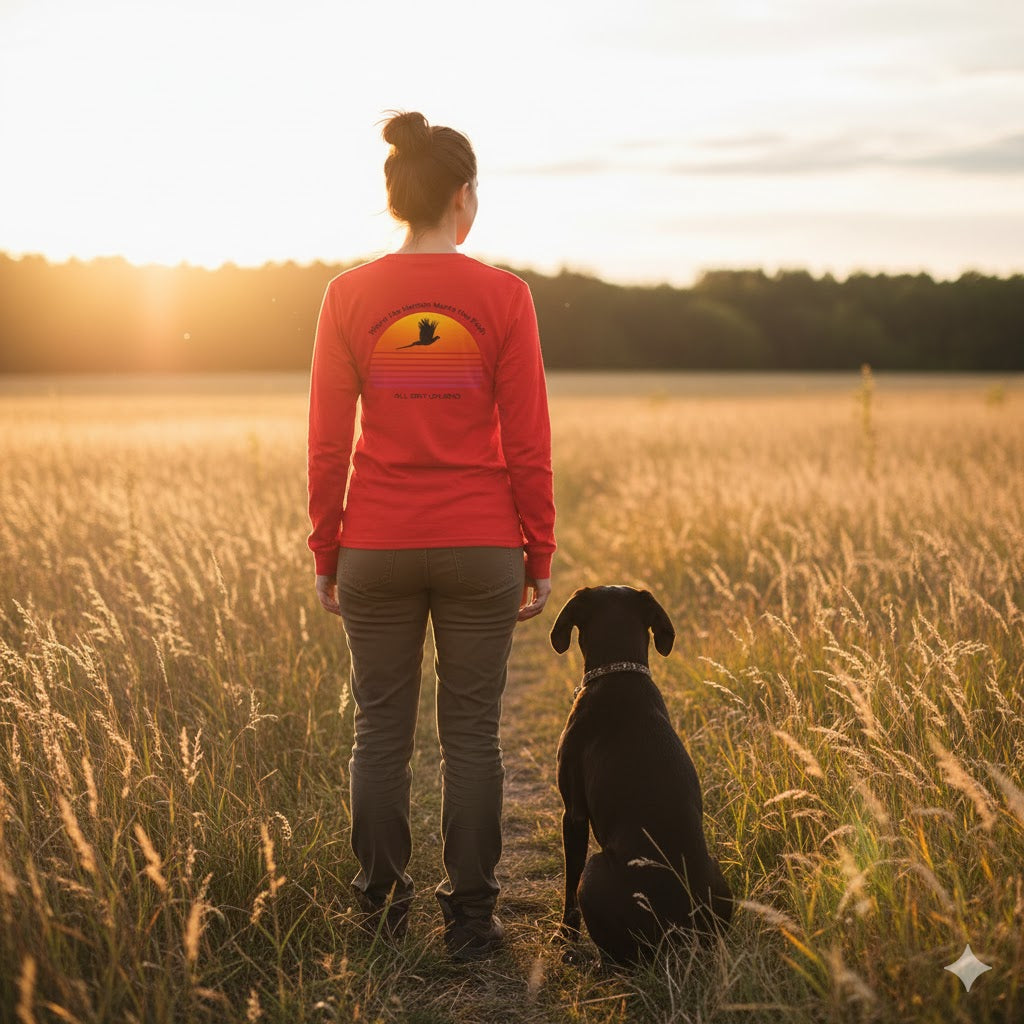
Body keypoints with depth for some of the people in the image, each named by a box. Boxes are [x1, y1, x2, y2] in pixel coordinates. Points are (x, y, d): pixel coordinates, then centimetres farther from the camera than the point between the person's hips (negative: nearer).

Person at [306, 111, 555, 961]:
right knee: (473, 735, 8)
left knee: (382, 730, 12)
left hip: (377, 548, 1)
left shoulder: (349, 296, -3)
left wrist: (326, 556, 7)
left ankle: (384, 909, 22)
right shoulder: (503, 297, -6)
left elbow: (328, 444, -2)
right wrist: (540, 560, 4)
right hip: (481, 550, -1)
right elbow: (528, 446, -5)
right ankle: (470, 920, 15)